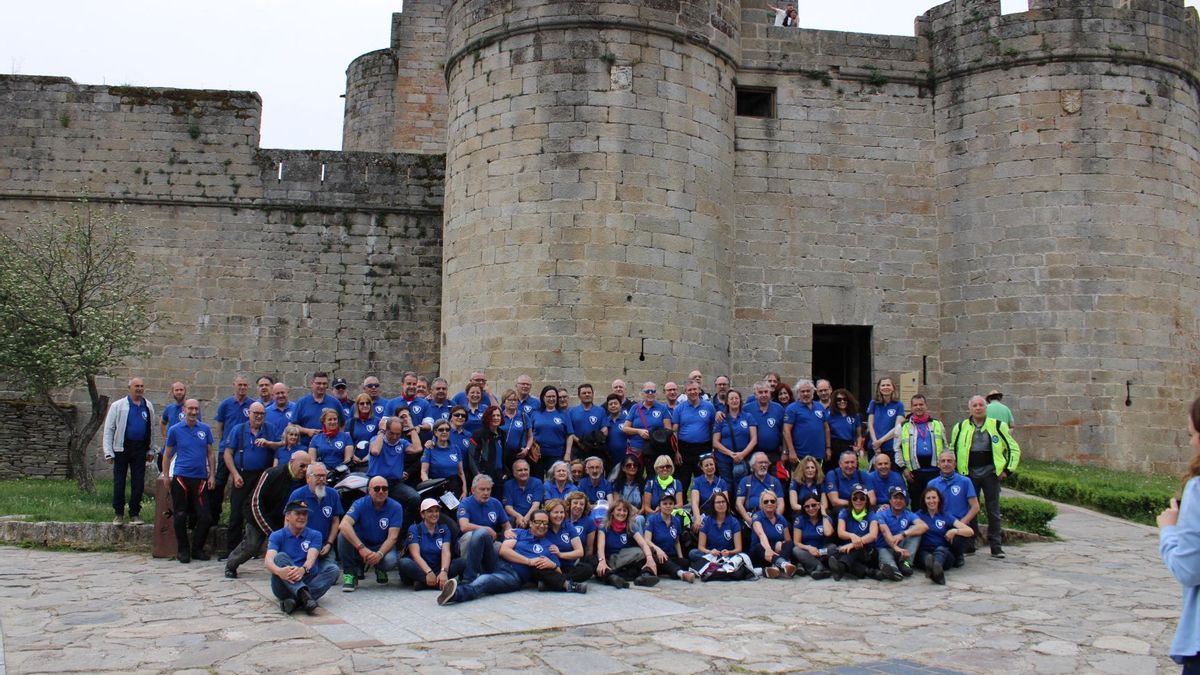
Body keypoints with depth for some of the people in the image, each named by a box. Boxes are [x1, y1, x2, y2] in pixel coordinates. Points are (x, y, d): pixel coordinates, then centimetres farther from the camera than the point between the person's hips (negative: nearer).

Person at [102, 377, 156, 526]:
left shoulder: (148, 406, 8)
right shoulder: (118, 406, -2)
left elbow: (151, 429, 13)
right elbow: (108, 429, -2)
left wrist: (150, 450, 10)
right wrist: (108, 452, -7)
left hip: (140, 448, 3)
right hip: (122, 448, -2)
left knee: (138, 482, 5)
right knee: (119, 482, 4)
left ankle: (135, 513, 14)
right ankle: (118, 513, 15)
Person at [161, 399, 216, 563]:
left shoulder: (205, 429, 6)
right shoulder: (175, 430, 3)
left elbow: (211, 453, 9)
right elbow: (167, 455, 9)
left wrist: (212, 475, 4)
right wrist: (166, 477, 4)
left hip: (201, 478, 1)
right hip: (180, 477, -1)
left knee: (205, 517, -3)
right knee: (180, 516, 3)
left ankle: (197, 549, 13)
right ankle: (183, 551, 15)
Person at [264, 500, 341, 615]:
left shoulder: (314, 535, 7)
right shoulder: (277, 536, 3)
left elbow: (311, 557, -13)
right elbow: (268, 561, -16)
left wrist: (303, 569, -38)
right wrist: (279, 571, -40)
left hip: (308, 582, 2)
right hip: (284, 586, -1)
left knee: (333, 569, -22)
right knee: (280, 557, -26)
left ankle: (296, 601, -41)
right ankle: (304, 595, -49)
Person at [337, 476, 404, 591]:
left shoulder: (395, 507, -12)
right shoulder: (360, 504, -14)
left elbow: (392, 537, -17)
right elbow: (343, 525, -32)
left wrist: (379, 554, -37)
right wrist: (361, 548, -43)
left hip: (382, 546, 0)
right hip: (359, 545, 0)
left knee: (391, 560, -34)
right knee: (343, 534, -30)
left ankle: (380, 569, 7)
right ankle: (350, 574, -13)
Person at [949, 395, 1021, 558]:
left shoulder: (998, 426, 2)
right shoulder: (961, 427, 5)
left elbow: (1014, 449, 7)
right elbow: (952, 450, 16)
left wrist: (1007, 470, -1)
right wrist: (955, 471, 8)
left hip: (991, 473, -1)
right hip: (969, 474, 1)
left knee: (993, 510, 2)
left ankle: (995, 546, 9)